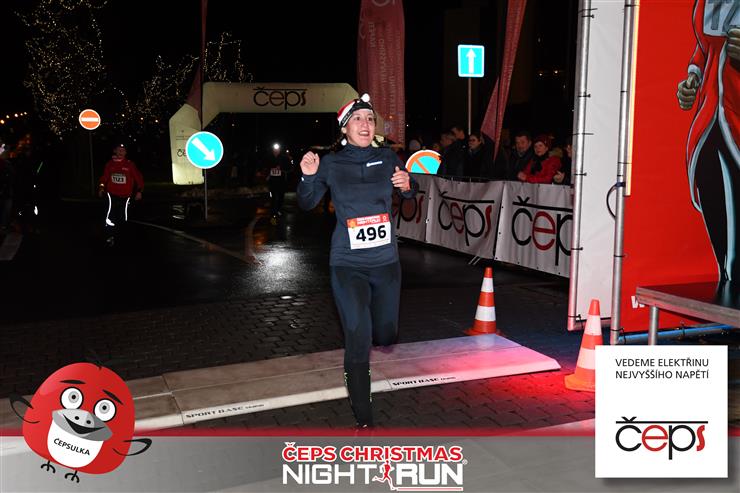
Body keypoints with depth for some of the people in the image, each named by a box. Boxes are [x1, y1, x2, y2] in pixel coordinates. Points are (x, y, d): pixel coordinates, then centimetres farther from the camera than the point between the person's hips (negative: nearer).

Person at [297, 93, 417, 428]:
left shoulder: (387, 158, 3)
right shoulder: (331, 164, -3)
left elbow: (410, 194, 17)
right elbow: (306, 204, 3)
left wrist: (407, 185, -6)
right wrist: (308, 177, -16)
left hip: (386, 262, 3)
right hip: (348, 265, -3)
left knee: (386, 336, 13)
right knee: (358, 341, -10)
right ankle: (363, 420, 3)